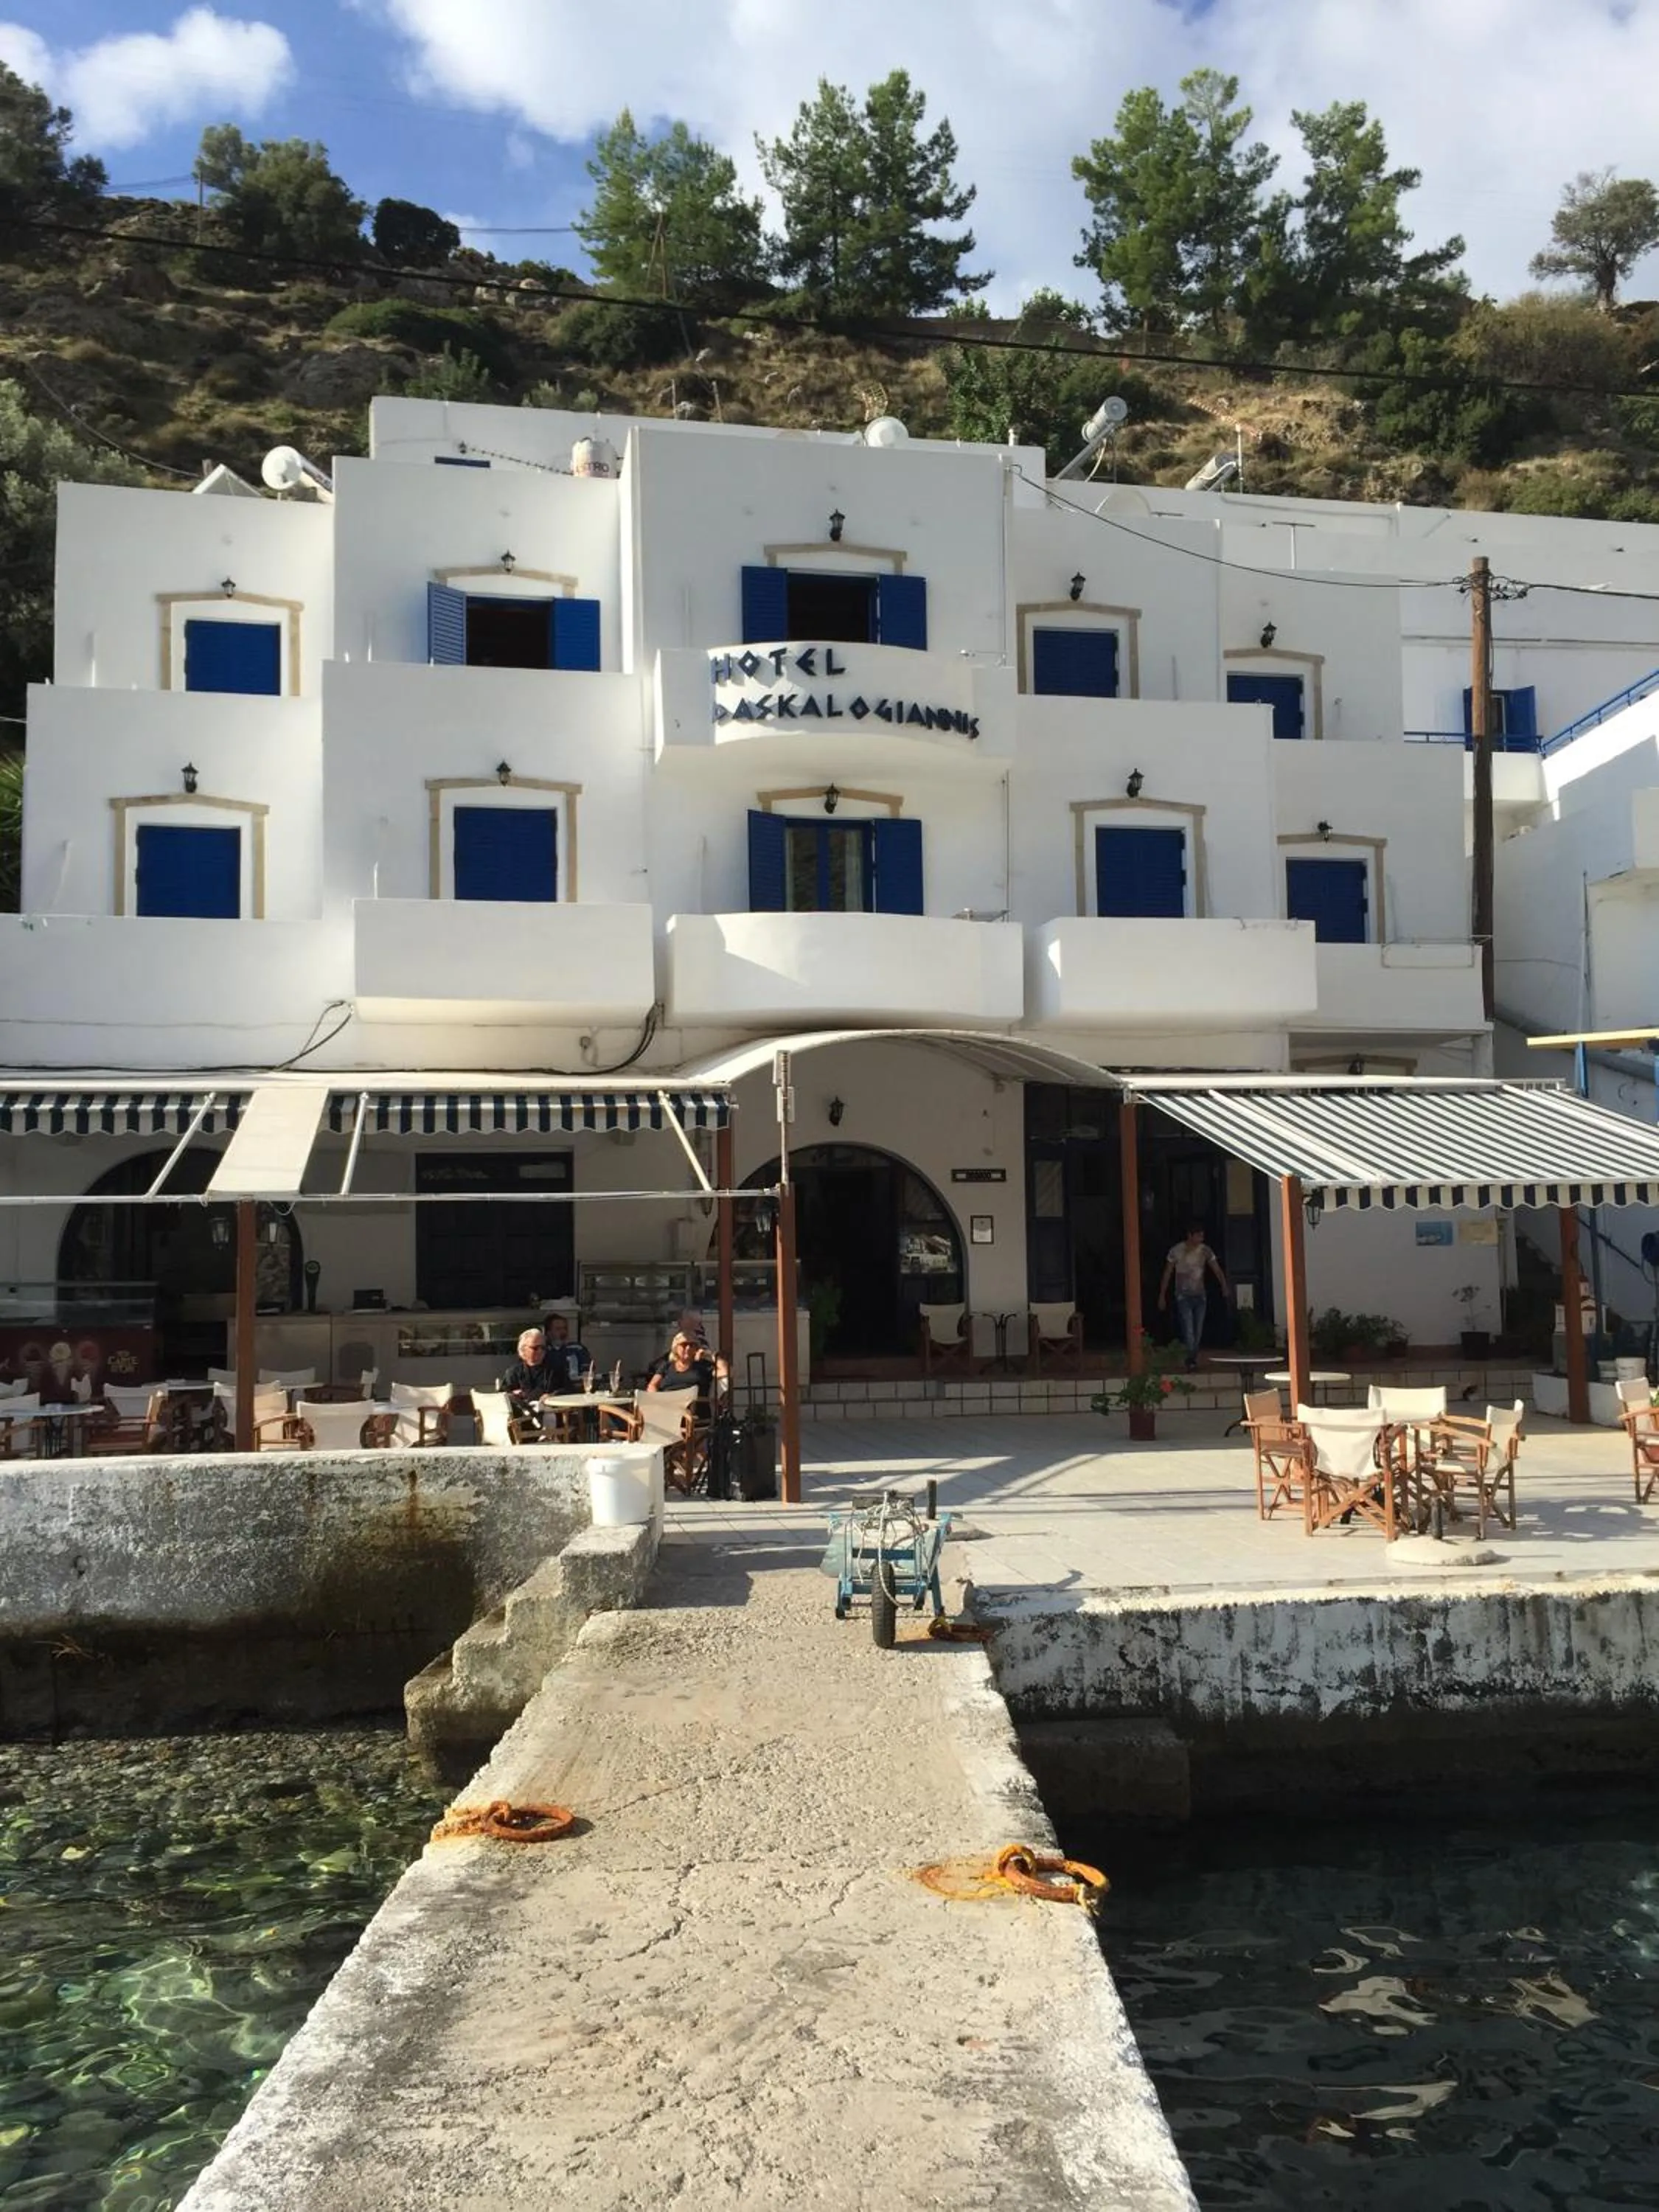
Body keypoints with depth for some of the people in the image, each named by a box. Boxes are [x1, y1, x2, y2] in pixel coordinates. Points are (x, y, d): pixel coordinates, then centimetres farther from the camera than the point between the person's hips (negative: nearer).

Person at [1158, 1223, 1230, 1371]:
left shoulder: (1205, 1251, 0)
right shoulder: (1176, 1251, -6)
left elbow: (1217, 1270, -9)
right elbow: (1167, 1274, 1)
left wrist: (1224, 1287, -26)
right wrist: (1162, 1295, 1)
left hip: (1200, 1296, 3)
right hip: (1184, 1296, -3)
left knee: (1198, 1331, 5)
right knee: (1188, 1330, -14)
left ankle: (1193, 1360, 17)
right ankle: (1191, 1360, -16)